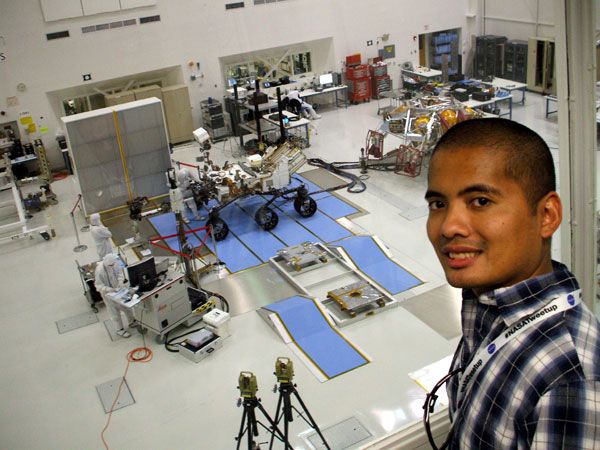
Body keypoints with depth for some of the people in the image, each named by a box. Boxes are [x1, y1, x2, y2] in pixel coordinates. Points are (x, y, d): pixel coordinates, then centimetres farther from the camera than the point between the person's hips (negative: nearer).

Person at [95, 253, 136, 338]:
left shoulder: (115, 263, -18)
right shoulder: (99, 271, -32)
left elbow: (120, 272, 0)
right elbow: (99, 286, -25)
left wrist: (120, 282, -16)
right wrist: (112, 290, -32)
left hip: (118, 289, 6)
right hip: (108, 293, -6)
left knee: (127, 306, 20)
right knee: (115, 312, 9)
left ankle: (131, 322, 44)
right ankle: (120, 330, 28)